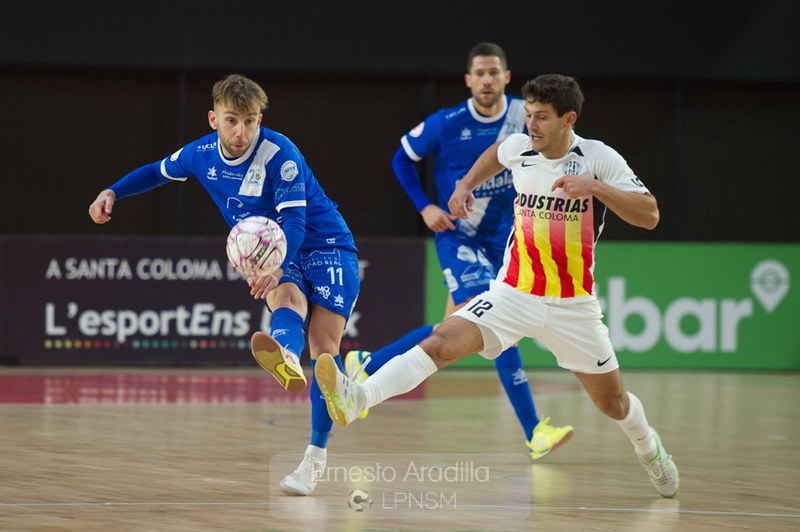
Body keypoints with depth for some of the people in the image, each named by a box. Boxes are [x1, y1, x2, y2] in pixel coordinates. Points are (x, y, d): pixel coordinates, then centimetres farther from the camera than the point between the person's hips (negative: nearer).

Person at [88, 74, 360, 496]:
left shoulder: (280, 155, -21)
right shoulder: (201, 155, -2)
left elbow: (294, 220, -29)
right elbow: (159, 172, 21)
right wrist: (113, 192, 9)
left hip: (327, 247, -3)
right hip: (276, 258, 3)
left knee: (323, 347, -18)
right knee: (286, 301, -33)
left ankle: (316, 457, -13)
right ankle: (286, 361, -71)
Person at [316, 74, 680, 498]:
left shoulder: (599, 159, -11)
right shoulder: (520, 148, 0)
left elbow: (649, 216, -18)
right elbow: (496, 154, 27)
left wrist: (595, 187, -29)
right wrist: (466, 184, 12)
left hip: (573, 305, -2)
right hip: (513, 294, 2)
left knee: (612, 403, 12)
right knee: (441, 343, -23)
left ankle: (648, 448, 45)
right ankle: (357, 398, -40)